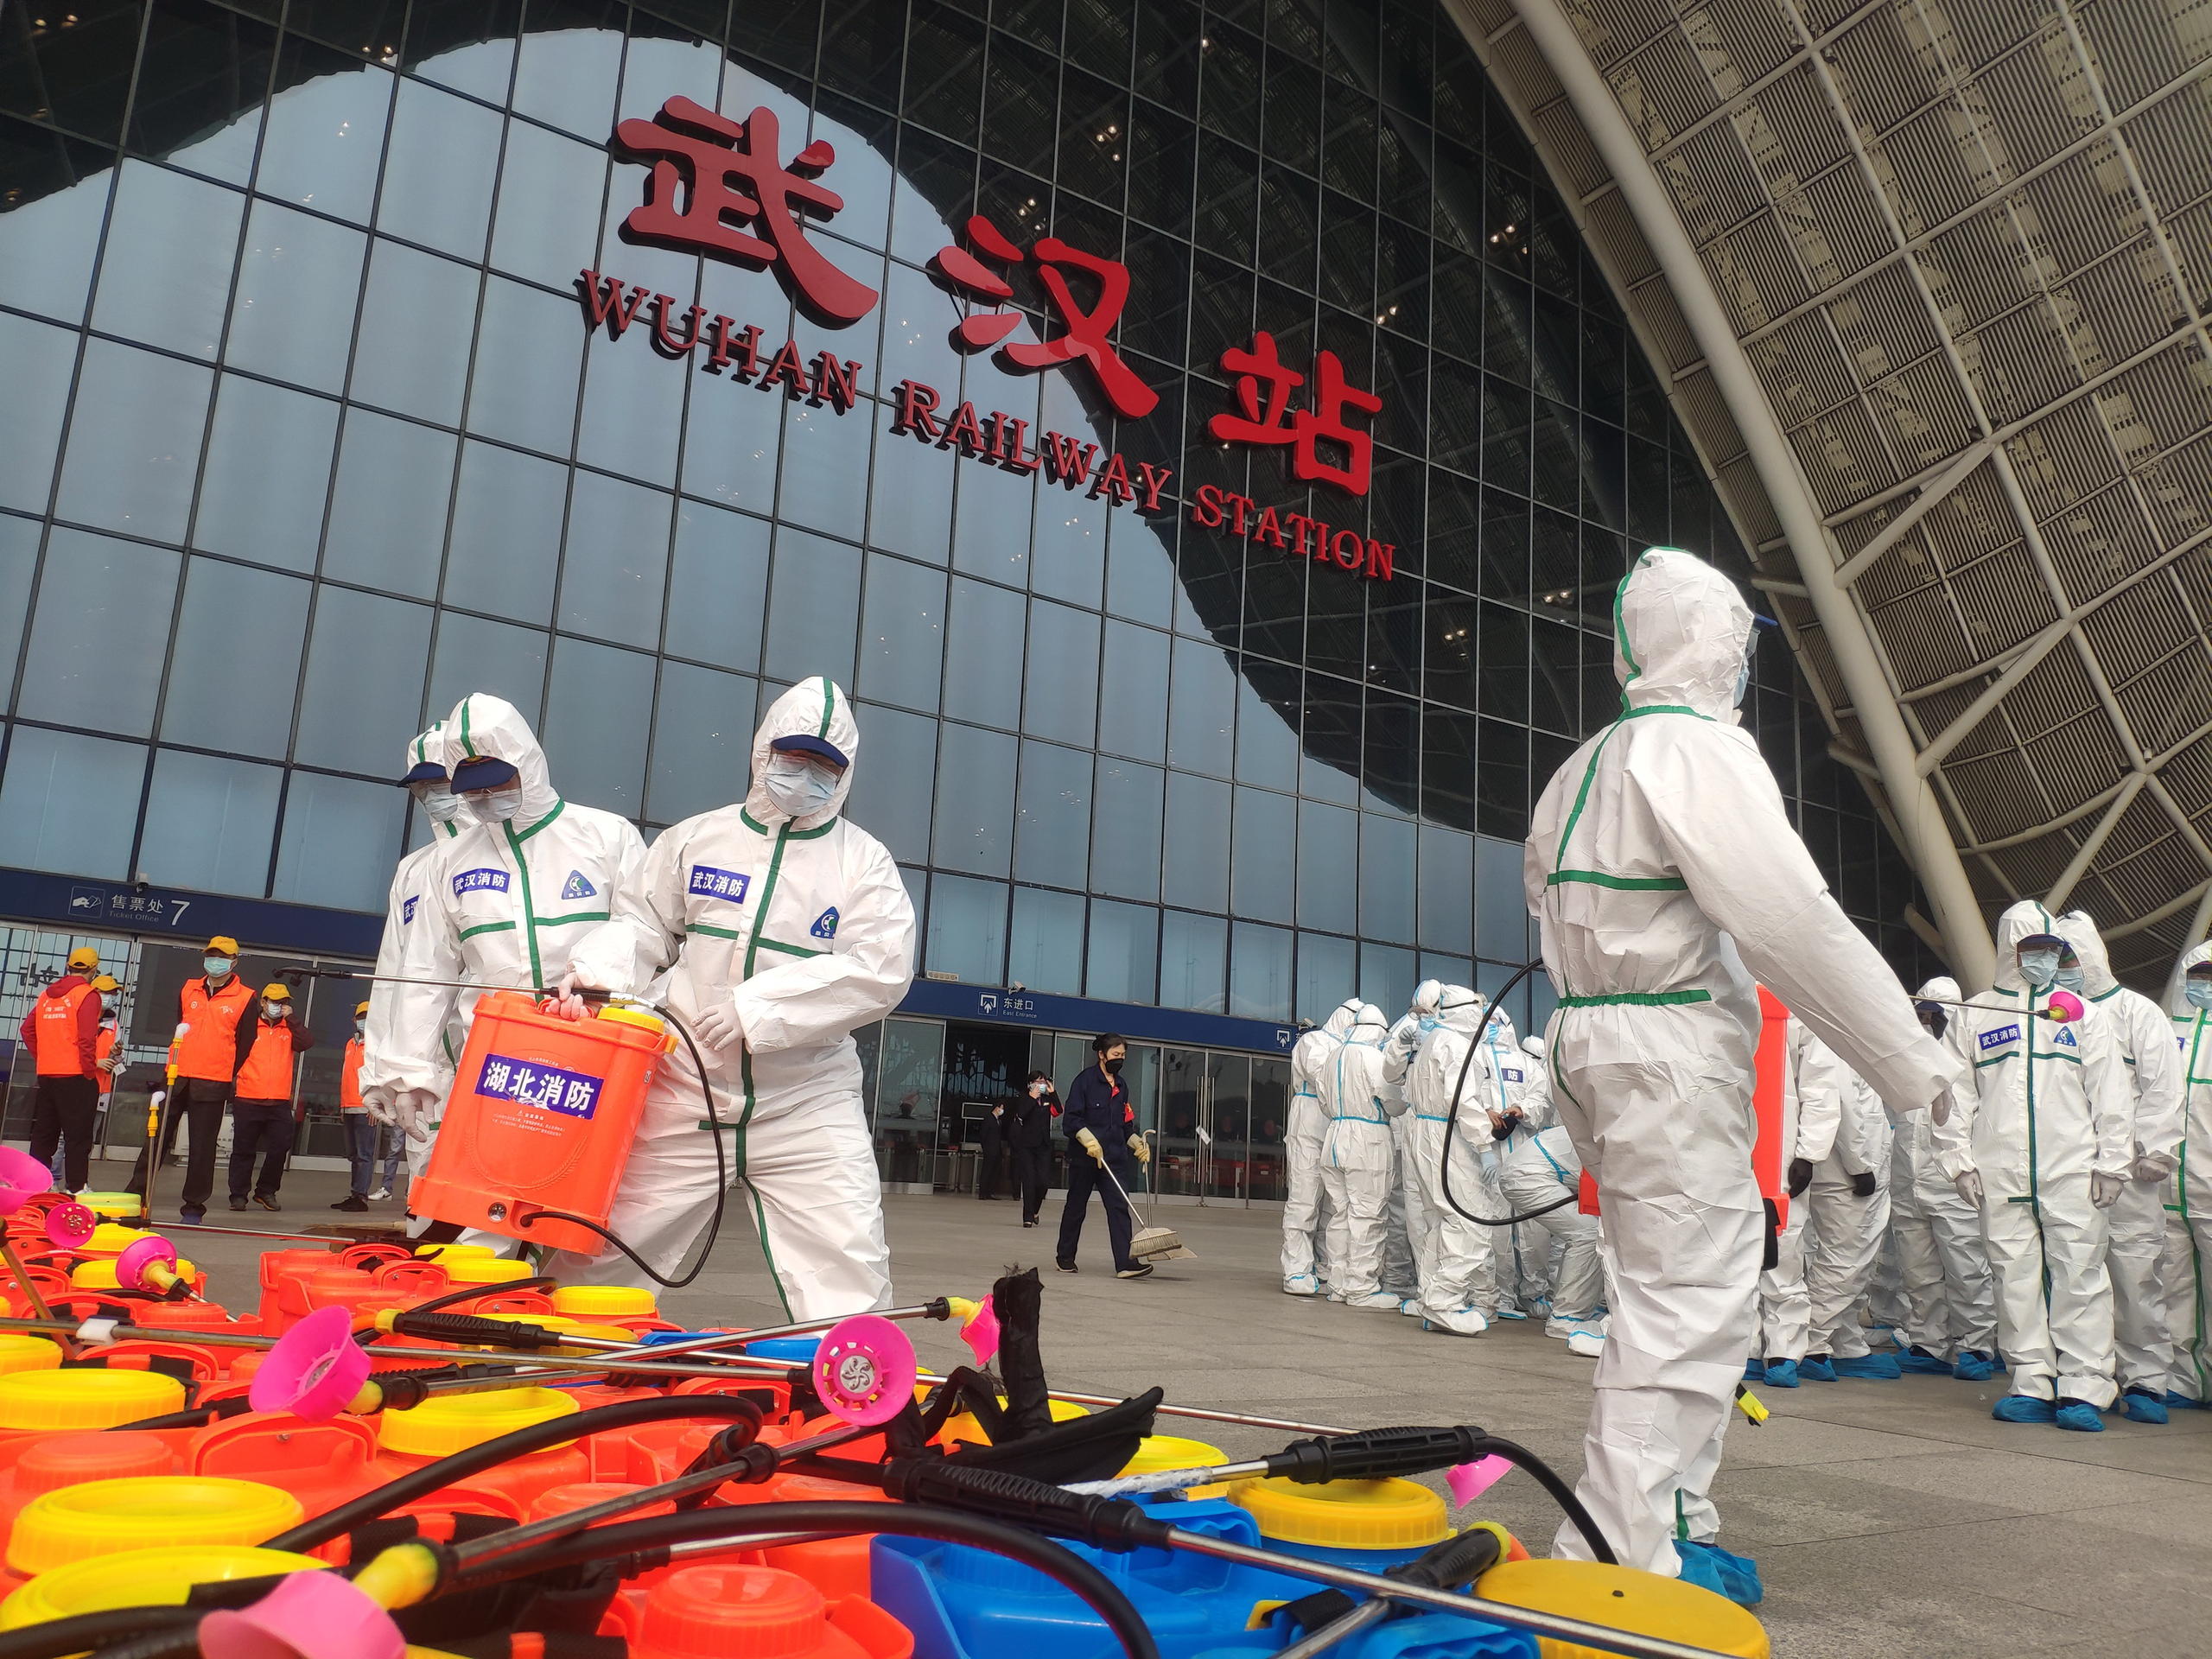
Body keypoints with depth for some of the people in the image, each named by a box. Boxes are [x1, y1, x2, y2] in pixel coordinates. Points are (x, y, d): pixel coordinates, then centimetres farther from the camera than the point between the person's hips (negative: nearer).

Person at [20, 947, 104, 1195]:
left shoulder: (46, 994, 12)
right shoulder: (88, 995, -9)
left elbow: (27, 1029, 12)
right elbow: (86, 1038, -17)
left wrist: (41, 1058, 16)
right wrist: (90, 1070, -10)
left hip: (46, 1075, 7)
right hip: (76, 1076, -6)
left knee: (44, 1133, 14)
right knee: (77, 1134, -2)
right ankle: (75, 1187, -1)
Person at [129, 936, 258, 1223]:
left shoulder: (245, 998, -1)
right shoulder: (188, 989, 12)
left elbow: (244, 1043, 0)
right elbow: (176, 1028, 23)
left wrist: (226, 1076, -2)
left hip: (212, 1084, -4)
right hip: (177, 1078, 4)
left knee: (202, 1145, 2)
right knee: (157, 1137, 5)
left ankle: (194, 1206, 11)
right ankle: (135, 1194, 14)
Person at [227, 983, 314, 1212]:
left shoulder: (290, 1030, 13)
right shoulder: (248, 1026, 6)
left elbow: (308, 1042, -7)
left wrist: (290, 1018, -8)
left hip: (280, 1103, 2)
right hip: (247, 1101, -2)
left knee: (280, 1148, 0)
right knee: (243, 1150, 3)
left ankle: (266, 1191, 15)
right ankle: (238, 1194, 12)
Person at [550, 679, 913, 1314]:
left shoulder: (865, 861, 1)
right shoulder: (696, 838, 9)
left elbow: (880, 969, -11)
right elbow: (639, 921, 12)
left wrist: (757, 1007, -19)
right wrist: (597, 969, -11)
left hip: (807, 1109, -2)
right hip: (682, 1096, 2)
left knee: (850, 1285, -5)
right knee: (593, 1256, 11)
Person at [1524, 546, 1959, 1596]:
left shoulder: (1586, 768, 17)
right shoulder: (1700, 749, -12)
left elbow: (1547, 896, 20)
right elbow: (1795, 923, -18)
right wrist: (1915, 1062, -12)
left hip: (1593, 1038, 10)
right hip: (1674, 1047, -10)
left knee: (1672, 1295, 16)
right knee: (1685, 1304, -6)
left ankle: (1672, 1530, 23)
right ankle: (1625, 1566, -3)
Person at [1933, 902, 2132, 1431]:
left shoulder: (2085, 1014, 12)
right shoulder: (1972, 1016, 11)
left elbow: (2110, 1096, 8)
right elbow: (1954, 1094, 9)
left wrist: (2112, 1163, 0)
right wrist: (1960, 1160, 1)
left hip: (2072, 1173, -1)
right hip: (2000, 1177, 1)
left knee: (2079, 1278, -5)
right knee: (2016, 1280, 2)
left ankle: (2083, 1388, -1)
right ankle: (2033, 1385, 9)